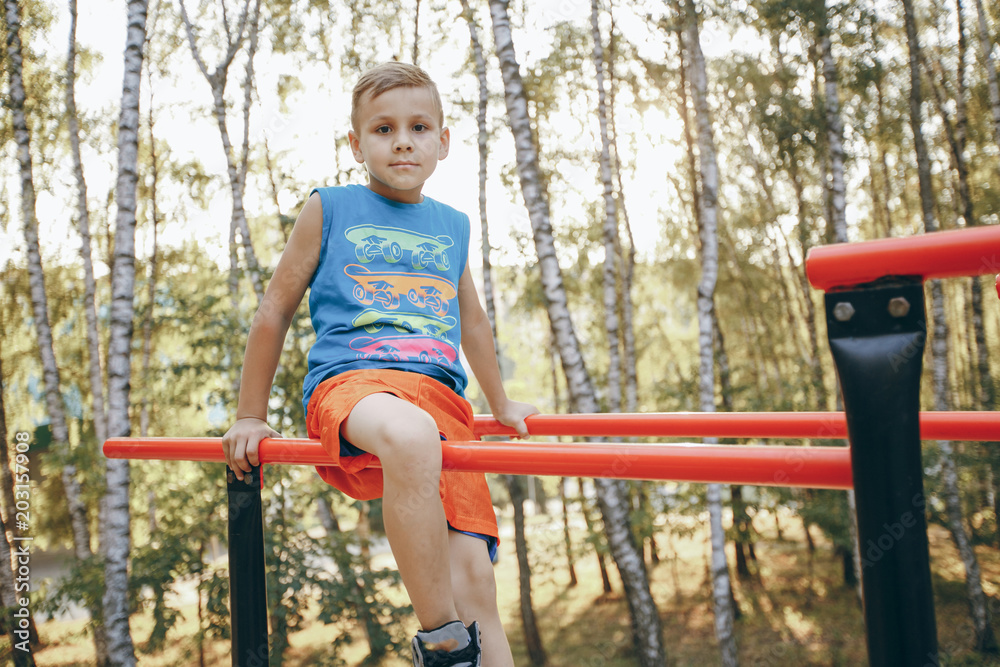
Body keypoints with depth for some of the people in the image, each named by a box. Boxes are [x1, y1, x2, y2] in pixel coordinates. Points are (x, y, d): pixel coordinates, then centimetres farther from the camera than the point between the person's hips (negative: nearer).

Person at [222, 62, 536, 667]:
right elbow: (274, 312, 17)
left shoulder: (452, 226, 23)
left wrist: (501, 404, 45)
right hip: (351, 384, -4)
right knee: (410, 436, -41)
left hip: (443, 397, 4)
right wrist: (251, 418, 18)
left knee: (475, 579, -13)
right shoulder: (330, 210, 12)